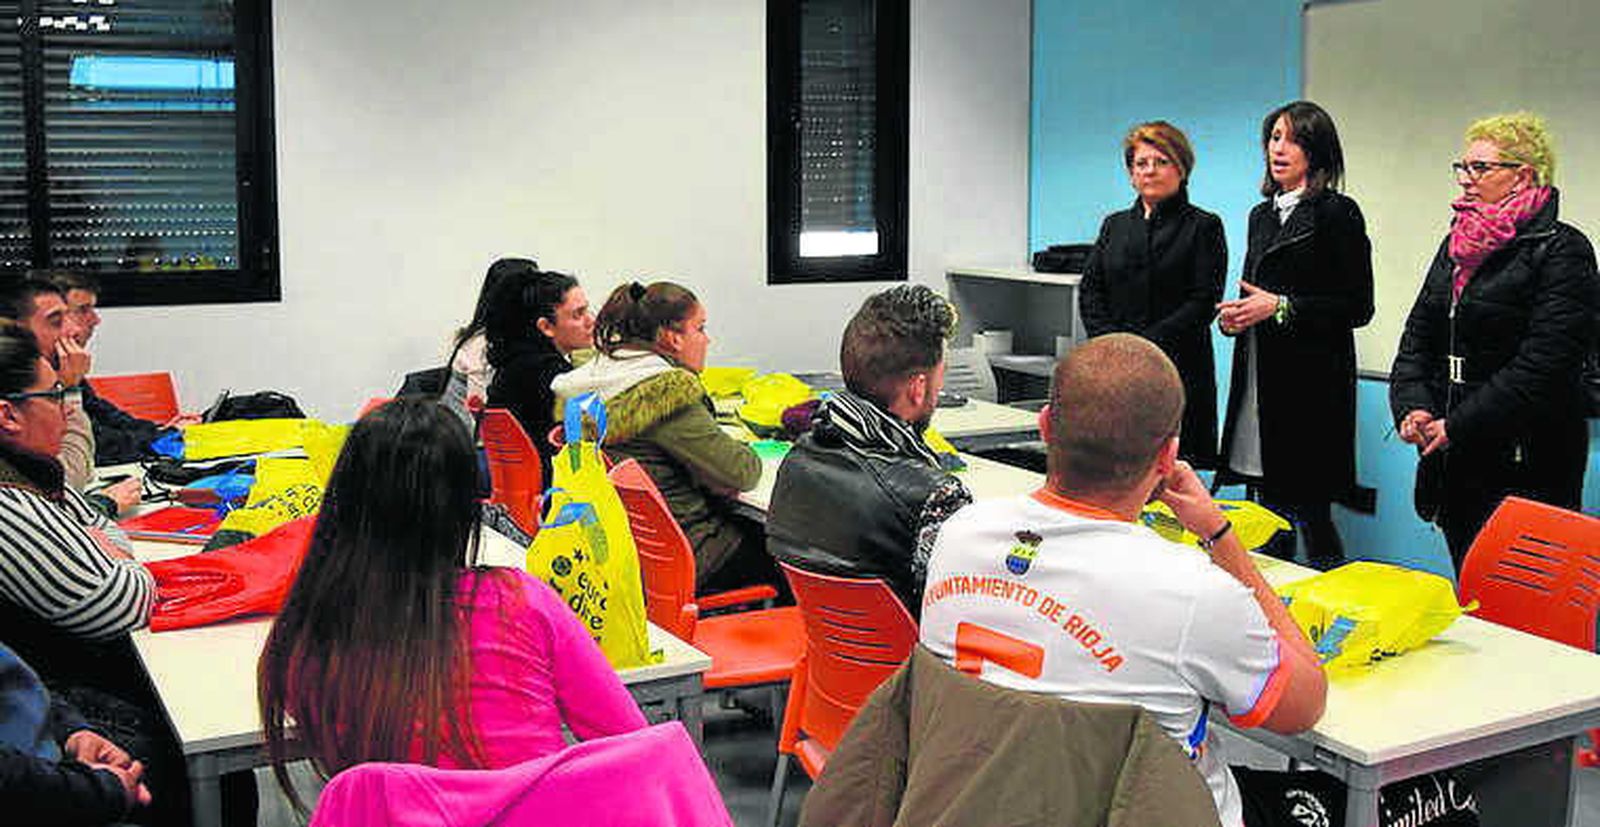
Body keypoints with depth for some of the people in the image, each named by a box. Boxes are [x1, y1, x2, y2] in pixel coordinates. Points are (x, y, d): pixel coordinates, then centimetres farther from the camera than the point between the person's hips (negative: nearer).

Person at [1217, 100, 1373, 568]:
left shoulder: (1337, 214, -5)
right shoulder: (1262, 216, 18)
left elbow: (1358, 307, -10)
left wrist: (1280, 307, -16)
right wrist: (1236, 315, 5)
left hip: (1313, 383, -7)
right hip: (1260, 380, 7)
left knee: (1310, 511, -6)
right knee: (1268, 512, 10)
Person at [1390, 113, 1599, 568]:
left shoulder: (1561, 251, -9)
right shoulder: (1458, 243, 15)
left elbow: (1543, 364, -17)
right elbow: (1417, 335, 13)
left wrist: (1457, 426, -18)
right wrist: (1412, 407, -5)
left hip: (1525, 465, -7)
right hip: (1454, 459, 7)